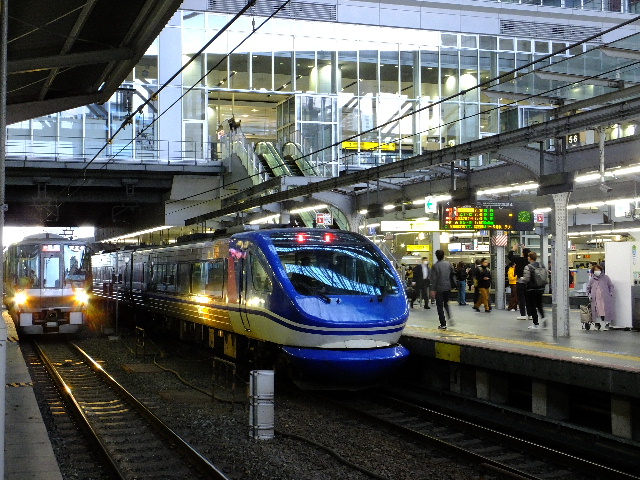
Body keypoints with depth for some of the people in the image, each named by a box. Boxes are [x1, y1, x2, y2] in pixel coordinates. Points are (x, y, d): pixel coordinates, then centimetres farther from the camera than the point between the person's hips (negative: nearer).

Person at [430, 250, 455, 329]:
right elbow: (453, 274, 7)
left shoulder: (435, 266, -12)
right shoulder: (448, 264, 2)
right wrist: (453, 284, 17)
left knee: (440, 306, 3)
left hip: (439, 288, -5)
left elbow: (434, 279, -13)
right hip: (448, 287, 5)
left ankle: (443, 324, 2)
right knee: (446, 303, 22)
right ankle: (450, 317, 2)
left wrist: (433, 289, -9)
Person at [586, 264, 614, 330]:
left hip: (604, 299, -2)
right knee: (596, 311, 0)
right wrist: (589, 295, 9)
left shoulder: (605, 278, 8)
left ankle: (607, 323, 2)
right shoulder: (592, 279, 14)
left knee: (605, 311, -5)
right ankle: (597, 324, 10)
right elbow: (588, 288, 23)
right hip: (595, 299, 2)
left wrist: (610, 294, -2)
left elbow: (611, 286, 9)